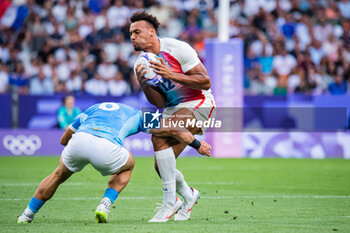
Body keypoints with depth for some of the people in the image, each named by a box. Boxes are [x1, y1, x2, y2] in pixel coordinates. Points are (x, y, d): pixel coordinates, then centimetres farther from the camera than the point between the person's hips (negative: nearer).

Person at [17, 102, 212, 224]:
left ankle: (28, 215, 32)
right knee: (128, 165, 32)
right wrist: (197, 143, 46)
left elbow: (64, 139, 46)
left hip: (79, 141, 2)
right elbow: (173, 130, 33)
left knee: (59, 176, 33)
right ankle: (105, 206, 14)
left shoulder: (90, 110, 39)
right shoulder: (136, 114, 33)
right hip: (106, 149, -2)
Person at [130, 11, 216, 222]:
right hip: (173, 110, 7)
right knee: (161, 166, -3)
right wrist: (144, 84, -19)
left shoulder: (178, 48, -15)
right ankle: (188, 195, 29)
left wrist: (171, 75, -27)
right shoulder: (141, 65, 2)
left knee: (159, 135, -30)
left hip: (198, 104, -7)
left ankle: (170, 202, -25)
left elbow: (205, 82, -17)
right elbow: (160, 103, 0)